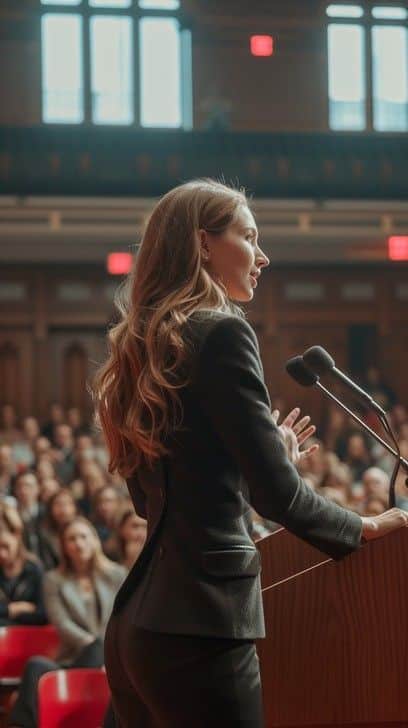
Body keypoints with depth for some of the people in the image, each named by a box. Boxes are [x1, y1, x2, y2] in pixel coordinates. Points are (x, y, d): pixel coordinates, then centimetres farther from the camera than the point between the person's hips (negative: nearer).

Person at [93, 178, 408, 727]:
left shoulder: (143, 345, 15)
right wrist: (363, 528, 4)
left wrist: (268, 458, 29)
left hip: (136, 625, 9)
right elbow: (276, 495, -13)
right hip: (202, 625, -9)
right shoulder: (222, 332, -9)